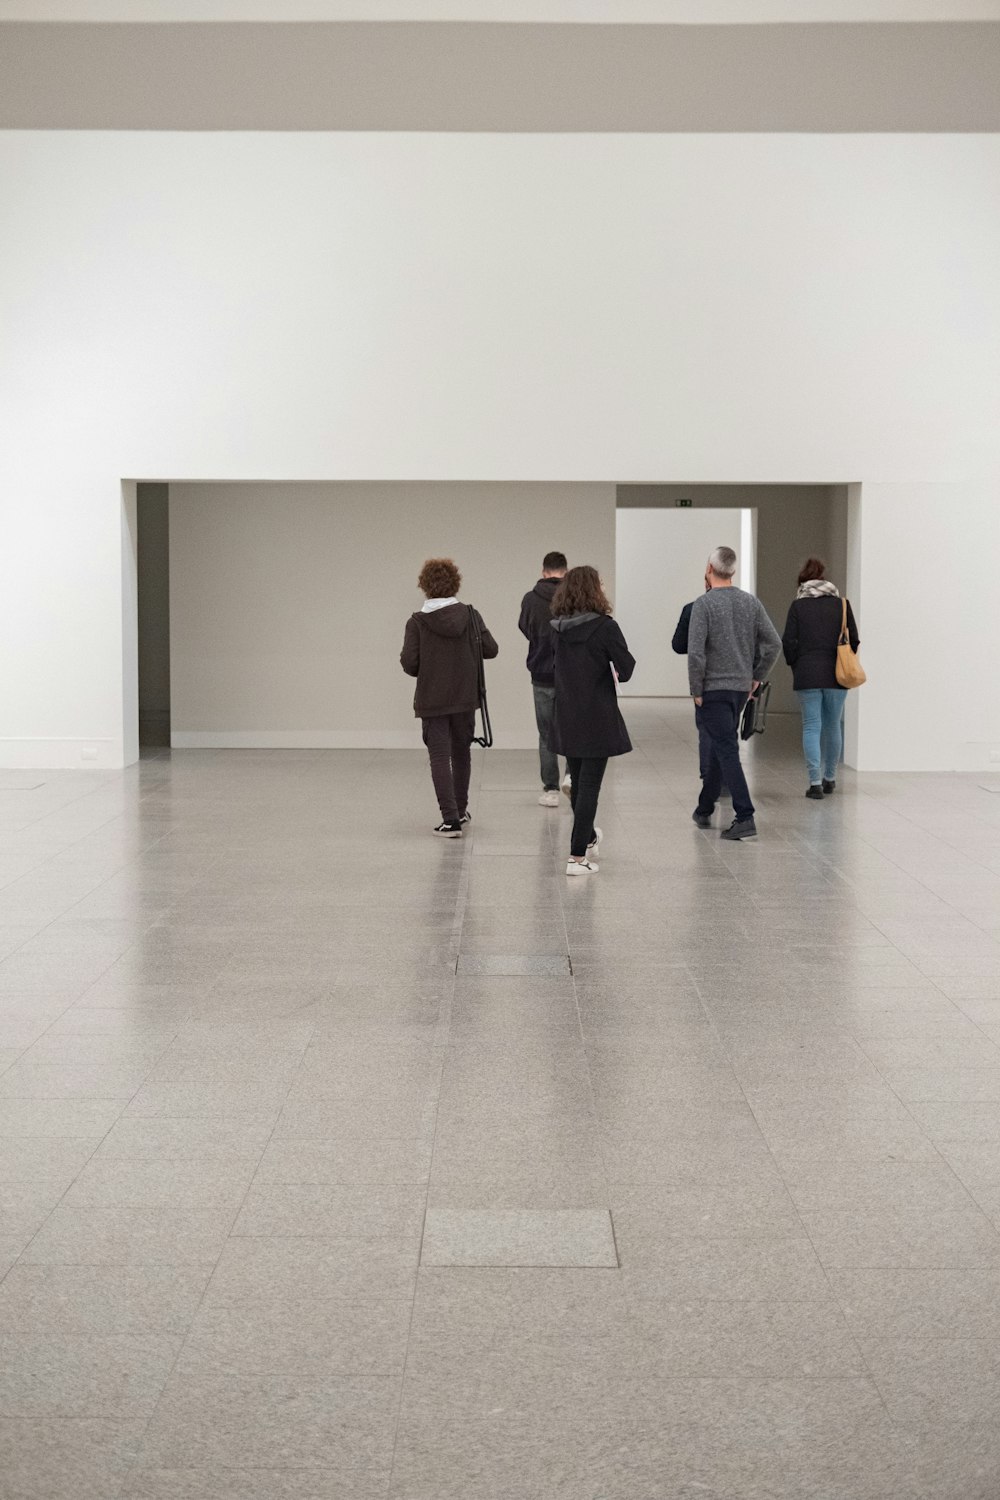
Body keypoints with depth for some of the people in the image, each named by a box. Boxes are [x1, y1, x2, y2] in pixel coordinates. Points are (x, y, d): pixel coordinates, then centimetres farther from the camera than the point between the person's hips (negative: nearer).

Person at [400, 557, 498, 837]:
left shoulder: (417, 622, -10)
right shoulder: (470, 615, -5)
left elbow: (409, 663, -13)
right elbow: (491, 649, -4)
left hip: (432, 700, -3)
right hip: (465, 698, 3)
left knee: (439, 756, -1)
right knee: (461, 751, 20)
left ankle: (451, 819, -10)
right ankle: (460, 809, 34)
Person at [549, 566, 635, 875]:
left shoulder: (557, 629, 2)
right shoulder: (604, 627, -16)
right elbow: (626, 667, -12)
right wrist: (614, 670, 8)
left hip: (566, 716, 6)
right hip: (597, 718, -6)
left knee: (578, 782, 20)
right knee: (589, 785, -2)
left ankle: (588, 838, 42)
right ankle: (577, 856, -2)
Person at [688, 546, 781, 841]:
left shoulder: (704, 604, -12)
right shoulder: (751, 602, 4)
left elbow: (695, 652, -19)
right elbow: (774, 644, 2)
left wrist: (696, 690, -10)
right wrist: (757, 677, 11)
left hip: (713, 689, -6)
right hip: (741, 687, 6)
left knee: (727, 750, -8)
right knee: (720, 747, 19)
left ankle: (745, 817, -15)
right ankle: (704, 810, 30)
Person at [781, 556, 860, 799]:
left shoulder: (798, 605, 0)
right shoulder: (841, 604, 5)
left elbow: (789, 642, -4)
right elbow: (854, 640, 5)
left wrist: (795, 665, 10)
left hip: (807, 676, -2)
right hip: (836, 675, 2)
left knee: (811, 726, -1)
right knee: (833, 725, 14)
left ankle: (815, 781, -9)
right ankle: (829, 778, 24)